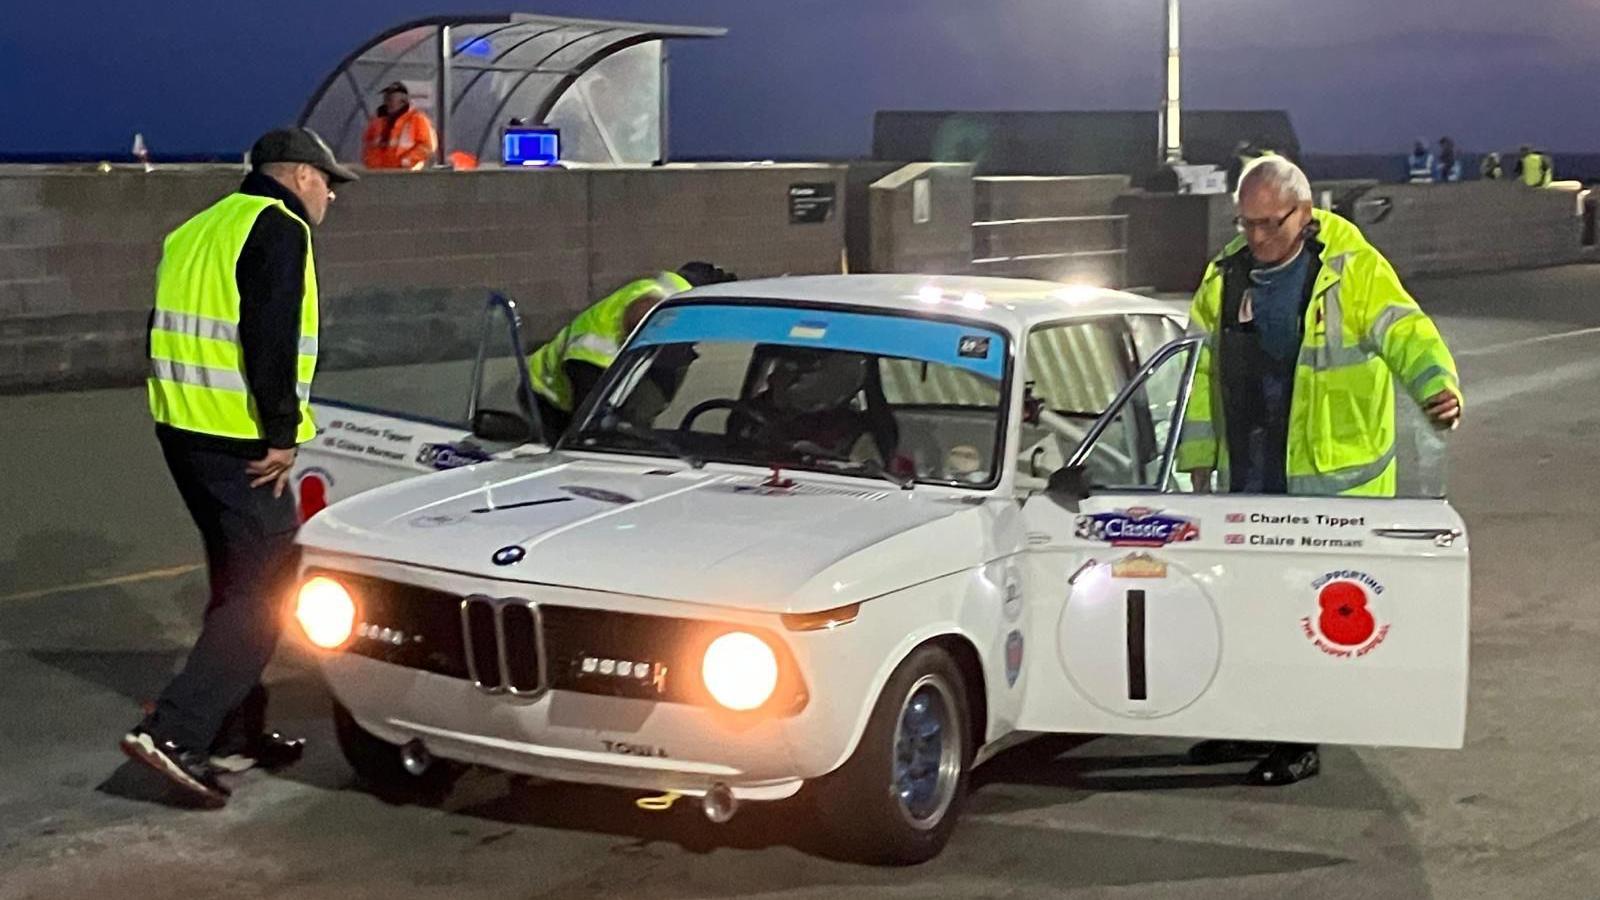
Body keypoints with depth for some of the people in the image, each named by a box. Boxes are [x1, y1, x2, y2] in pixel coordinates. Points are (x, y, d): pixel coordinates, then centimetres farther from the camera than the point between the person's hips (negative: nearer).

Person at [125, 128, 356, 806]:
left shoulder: (198, 232, 19)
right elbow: (271, 340, -20)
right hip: (239, 443, -10)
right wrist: (282, 434, -15)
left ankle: (237, 733, 24)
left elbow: (168, 333, 21)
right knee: (264, 593, -7)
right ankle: (175, 732, -15)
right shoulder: (279, 228, -10)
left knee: (238, 582, 18)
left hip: (183, 432, 10)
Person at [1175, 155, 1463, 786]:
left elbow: (1404, 332, -17)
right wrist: (1198, 457, 13)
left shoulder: (1353, 270, -7)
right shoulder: (1226, 276, 8)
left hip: (1333, 479, -5)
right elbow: (1201, 371, 15)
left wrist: (1438, 387, -37)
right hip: (1248, 479, 5)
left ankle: (1301, 740, 12)